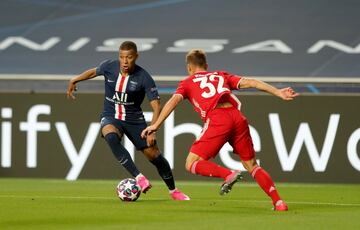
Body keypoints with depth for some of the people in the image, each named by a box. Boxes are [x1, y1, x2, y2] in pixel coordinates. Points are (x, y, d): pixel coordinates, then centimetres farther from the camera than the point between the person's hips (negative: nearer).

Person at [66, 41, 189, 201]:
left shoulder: (144, 78, -18)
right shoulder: (109, 67, -10)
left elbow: (156, 106, -20)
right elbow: (93, 72, 14)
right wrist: (74, 80, 18)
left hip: (134, 119, 0)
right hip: (111, 117, 0)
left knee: (154, 155, 0)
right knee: (111, 138, -36)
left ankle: (173, 191, 26)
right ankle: (138, 177, -37)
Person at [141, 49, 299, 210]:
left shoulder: (187, 83, 21)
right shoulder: (221, 76, 30)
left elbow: (174, 100, 4)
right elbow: (250, 82, 20)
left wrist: (156, 125, 0)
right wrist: (278, 92, 16)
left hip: (216, 120, -4)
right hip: (237, 118, 4)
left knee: (191, 164, 2)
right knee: (252, 166, 16)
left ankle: (228, 174, -19)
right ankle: (278, 202, 5)